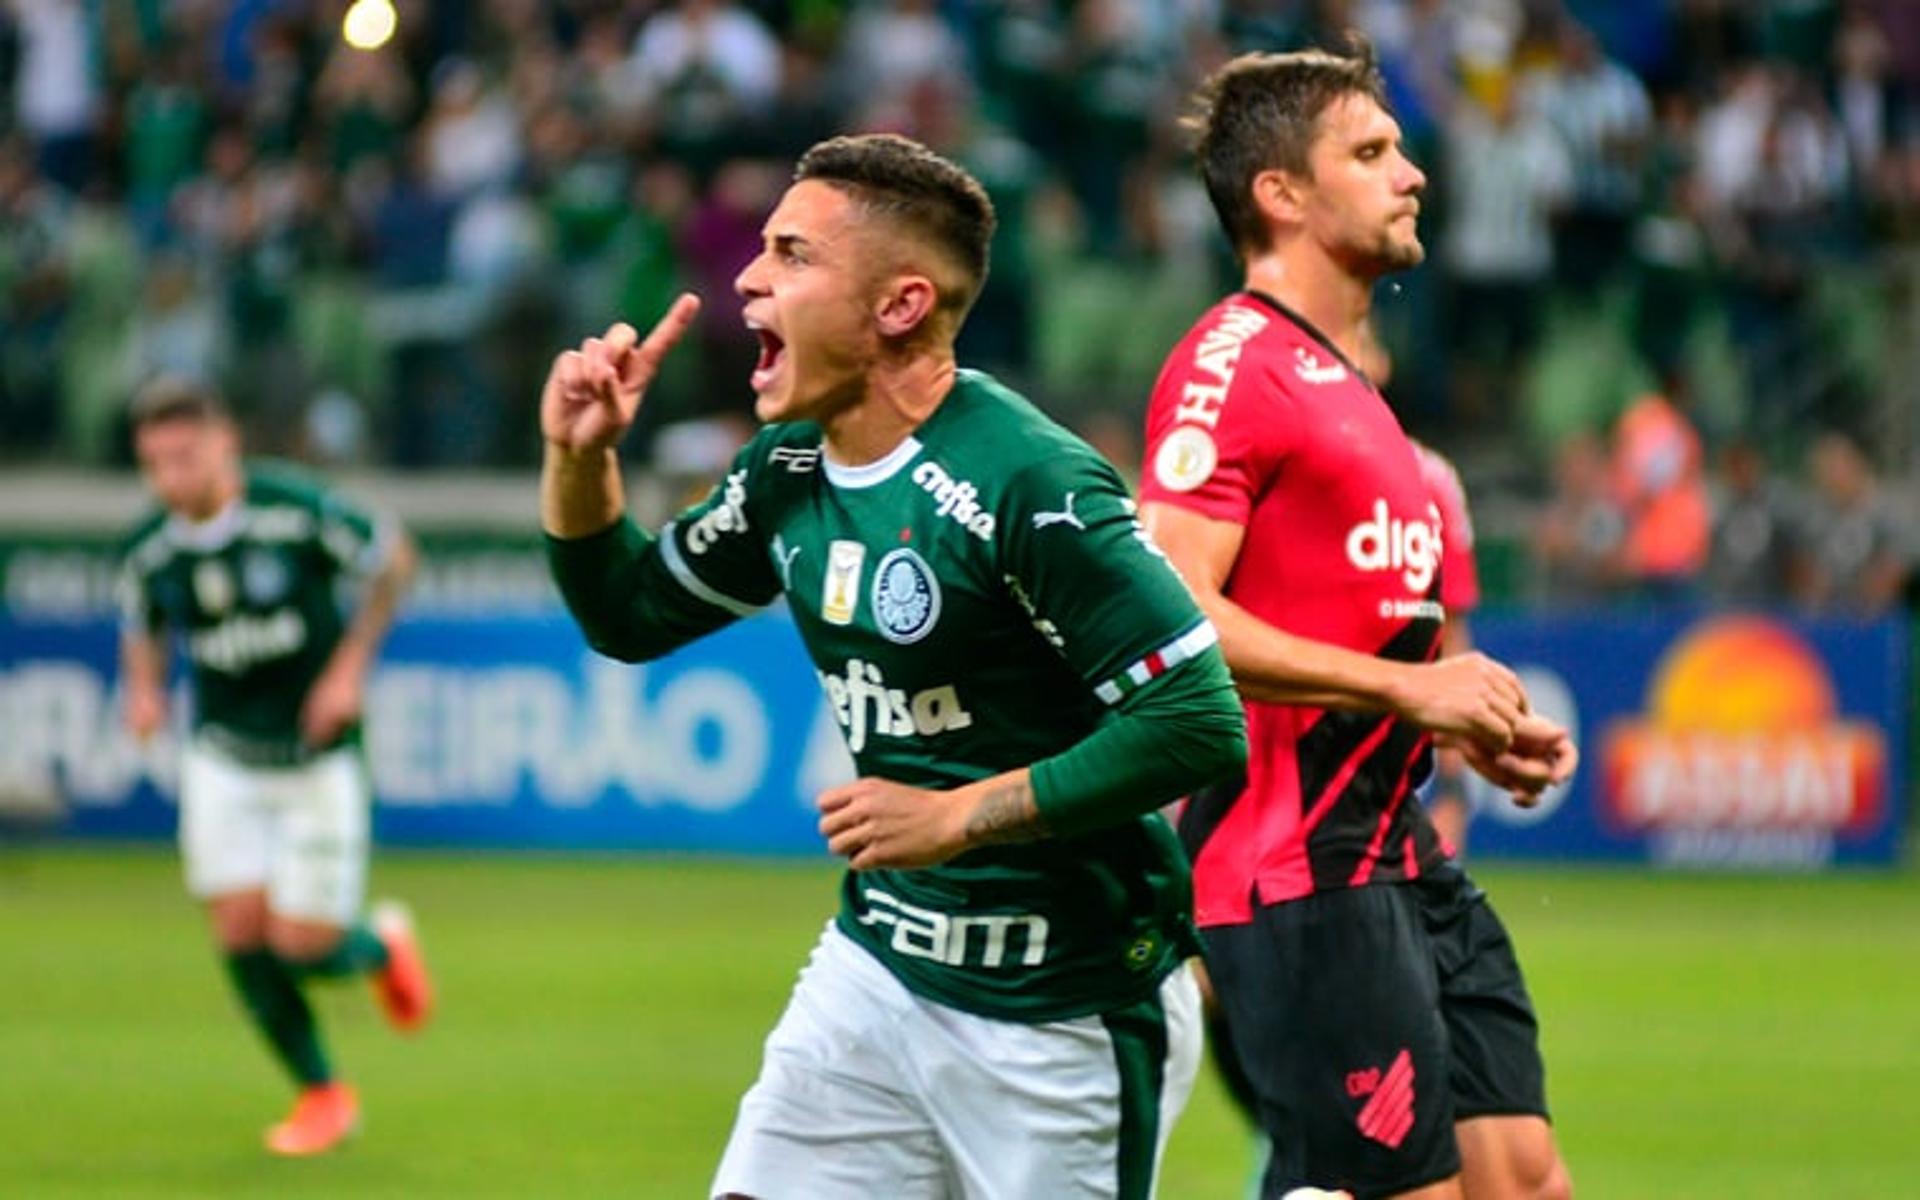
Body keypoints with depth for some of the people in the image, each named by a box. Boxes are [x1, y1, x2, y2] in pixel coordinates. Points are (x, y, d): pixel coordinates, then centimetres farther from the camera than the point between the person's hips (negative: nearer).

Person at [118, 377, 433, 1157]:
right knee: (241, 934, -4)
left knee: (302, 947, -6)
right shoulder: (151, 551, -8)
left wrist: (350, 666, -10)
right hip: (222, 761, 3)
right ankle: (321, 1093, 18)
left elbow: (393, 559, -5)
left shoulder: (297, 511, -20)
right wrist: (145, 691, -8)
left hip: (317, 756, -3)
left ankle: (380, 947, 32)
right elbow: (142, 627, 13)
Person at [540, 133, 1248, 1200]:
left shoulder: (1028, 486, -21)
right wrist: (578, 458, 2)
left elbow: (1198, 727, -25)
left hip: (1061, 1008, -7)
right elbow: (628, 614, 20)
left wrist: (958, 816, -22)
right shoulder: (789, 473, 4)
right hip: (878, 973, 7)